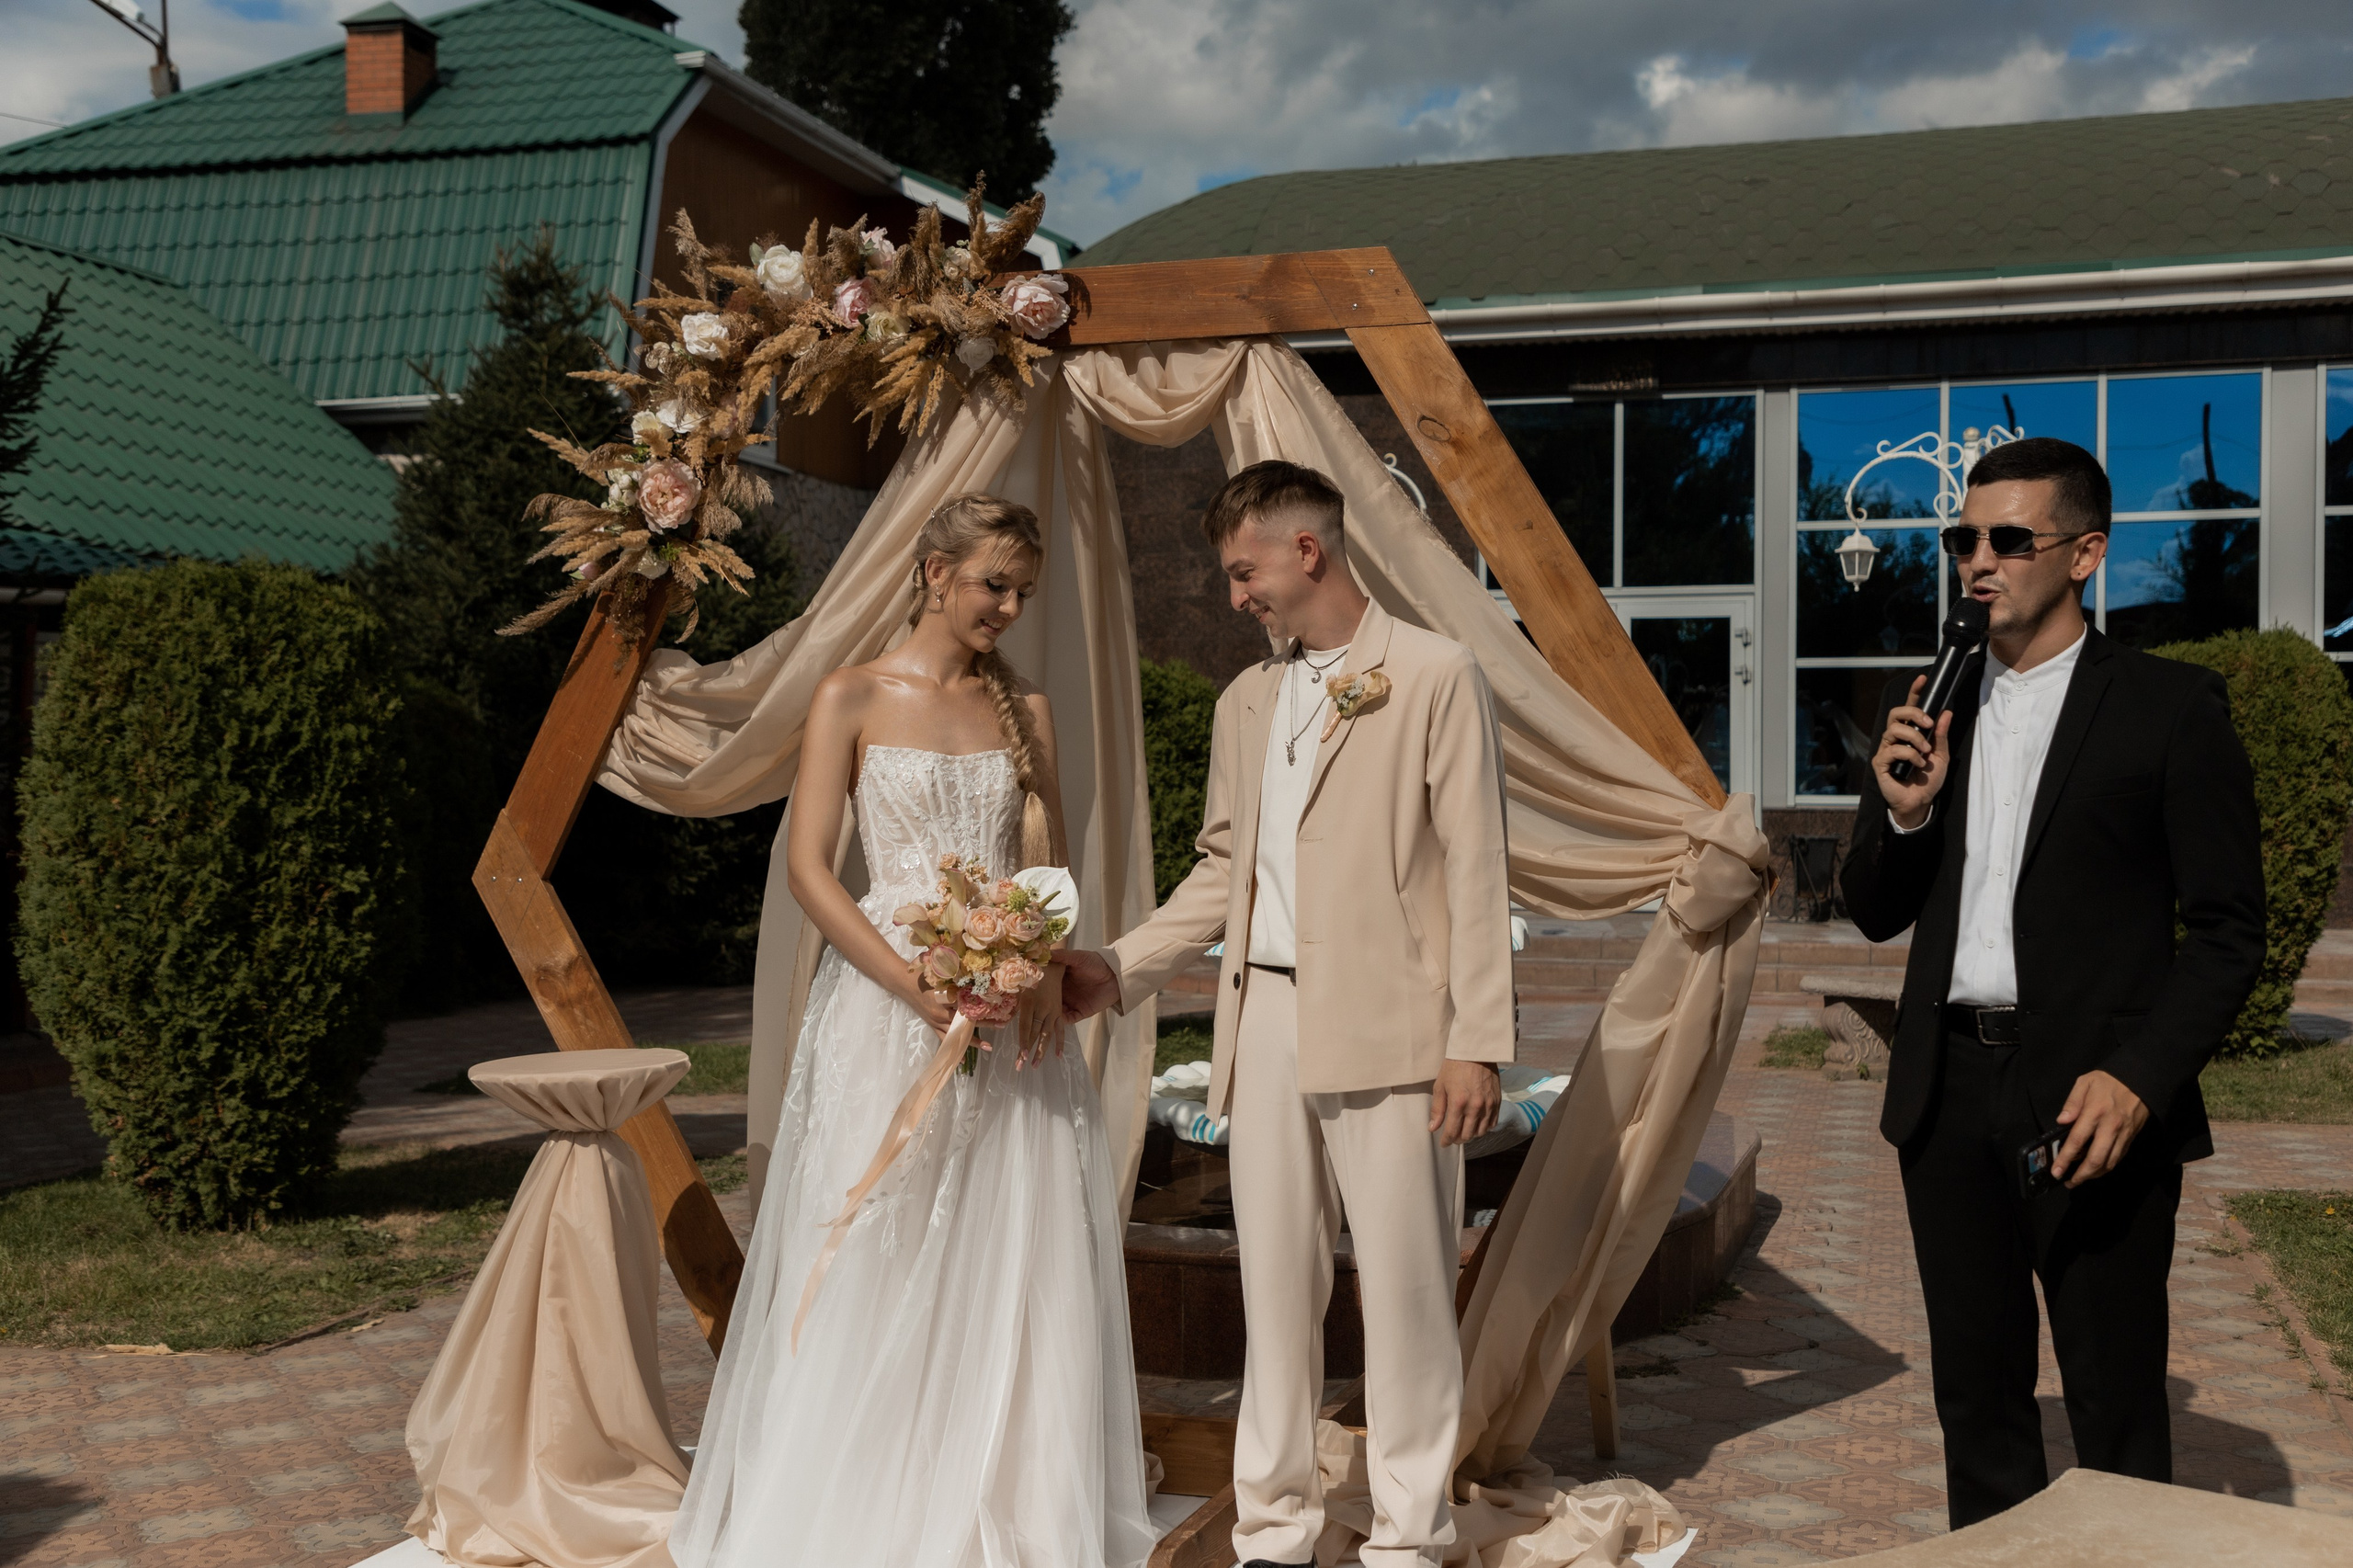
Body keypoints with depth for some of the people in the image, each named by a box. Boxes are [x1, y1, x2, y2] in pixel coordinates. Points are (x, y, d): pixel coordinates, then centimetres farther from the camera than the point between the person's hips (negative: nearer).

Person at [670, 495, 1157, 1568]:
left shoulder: (1026, 712, 11)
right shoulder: (853, 699, -1)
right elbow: (807, 868, -7)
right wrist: (918, 987, -16)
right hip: (887, 1003, -3)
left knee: (1015, 1263, 4)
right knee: (874, 1263, 0)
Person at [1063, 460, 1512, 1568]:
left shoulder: (1435, 676, -2)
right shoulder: (1245, 702, 17)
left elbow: (1476, 870, -6)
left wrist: (1477, 1043, -11)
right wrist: (1121, 970, 10)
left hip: (1385, 1023, -6)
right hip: (1265, 1018, 6)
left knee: (1402, 1281, 0)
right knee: (1273, 1280, 9)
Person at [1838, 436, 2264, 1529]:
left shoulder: (2170, 708, -4)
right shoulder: (1923, 707, 10)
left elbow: (2229, 930, -5)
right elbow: (1876, 914, 14)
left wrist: (2138, 1078, -18)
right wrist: (1903, 814, -6)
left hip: (2092, 1104, -5)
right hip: (1950, 1093, 5)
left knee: (2116, 1413, 2)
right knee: (1976, 1391, 14)